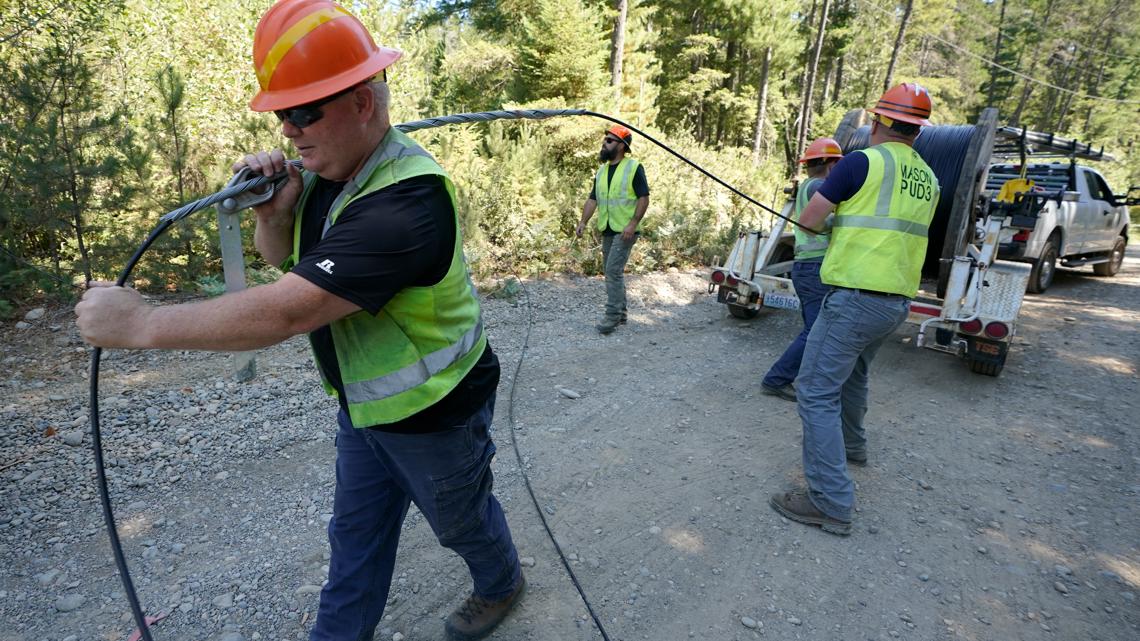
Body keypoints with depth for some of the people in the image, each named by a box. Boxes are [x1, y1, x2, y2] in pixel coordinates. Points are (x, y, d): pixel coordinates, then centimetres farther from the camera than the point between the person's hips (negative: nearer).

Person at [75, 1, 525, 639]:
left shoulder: (404, 201, -34)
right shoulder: (330, 168, -4)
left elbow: (286, 311, -37)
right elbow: (280, 256, 10)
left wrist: (141, 323, -26)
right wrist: (274, 213, -14)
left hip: (433, 413, -7)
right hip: (365, 403, 8)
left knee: (462, 520, 20)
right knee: (356, 534, 21)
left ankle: (502, 585, 50)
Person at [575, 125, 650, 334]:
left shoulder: (634, 167, -8)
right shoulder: (602, 171, 13)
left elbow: (644, 198, -12)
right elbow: (593, 199, 13)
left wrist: (633, 223, -21)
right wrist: (583, 222, 1)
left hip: (625, 230, -7)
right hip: (607, 230, 8)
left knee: (613, 271, -14)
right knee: (612, 272, 12)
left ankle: (612, 315, -9)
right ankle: (621, 310, 24)